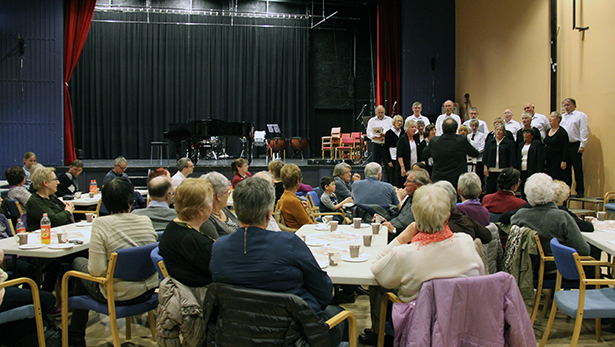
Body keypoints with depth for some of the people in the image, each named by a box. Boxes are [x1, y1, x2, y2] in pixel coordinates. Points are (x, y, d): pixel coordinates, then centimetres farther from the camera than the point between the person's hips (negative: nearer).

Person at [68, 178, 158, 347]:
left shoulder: (101, 224, -18)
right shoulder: (146, 221, -3)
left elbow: (97, 270, -20)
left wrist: (89, 264, 4)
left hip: (119, 296, -5)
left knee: (78, 262, 23)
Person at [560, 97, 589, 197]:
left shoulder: (581, 116, 0)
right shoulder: (562, 117, 17)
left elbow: (583, 131, -6)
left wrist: (582, 145, -13)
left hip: (575, 145, -5)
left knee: (578, 169, -2)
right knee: (566, 169, 8)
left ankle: (580, 191, 3)